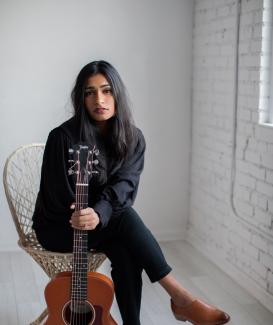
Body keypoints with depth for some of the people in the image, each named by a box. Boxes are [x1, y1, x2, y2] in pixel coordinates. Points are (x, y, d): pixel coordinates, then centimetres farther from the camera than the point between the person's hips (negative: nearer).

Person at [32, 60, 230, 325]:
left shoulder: (132, 138, -4)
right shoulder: (63, 137, -17)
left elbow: (125, 184, -18)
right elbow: (59, 197, -15)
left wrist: (99, 213, -37)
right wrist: (86, 217, -27)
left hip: (107, 223, 4)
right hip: (60, 226, -4)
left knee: (124, 252, -31)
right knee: (125, 217, -32)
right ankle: (180, 298, -29)